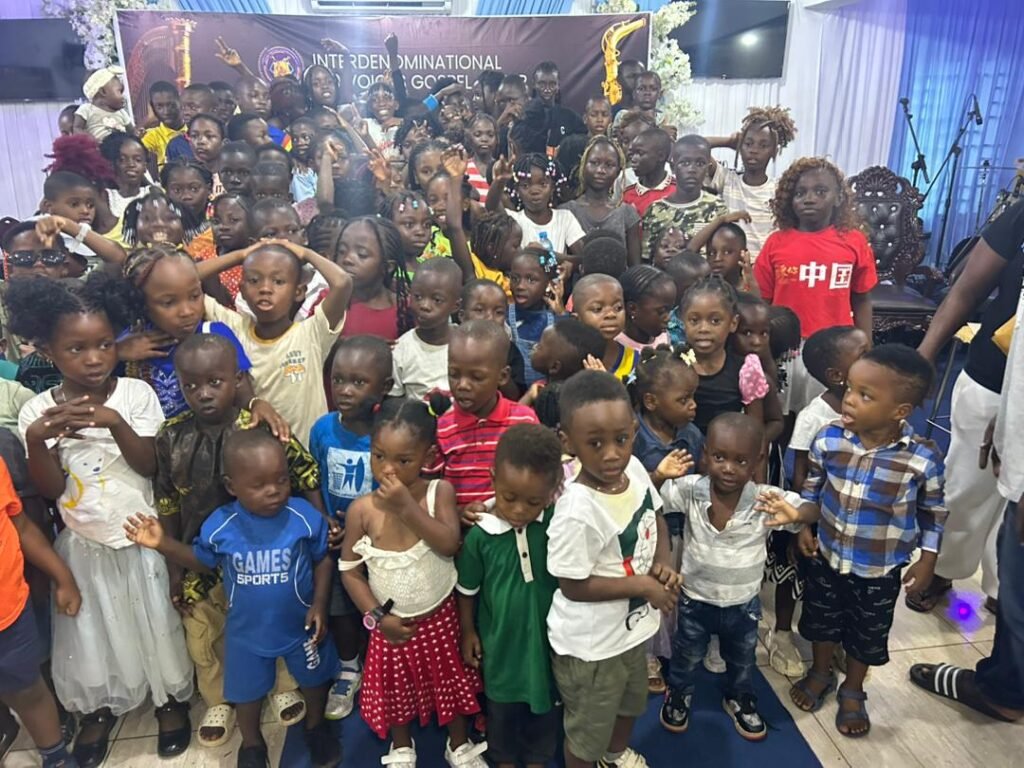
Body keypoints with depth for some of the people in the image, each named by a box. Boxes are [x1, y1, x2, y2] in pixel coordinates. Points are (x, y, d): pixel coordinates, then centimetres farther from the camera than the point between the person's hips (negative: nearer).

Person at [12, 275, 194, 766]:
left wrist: (114, 422, -30)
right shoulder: (37, 410, -10)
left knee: (153, 622, 15)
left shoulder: (136, 394, -13)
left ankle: (171, 697, 37)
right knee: (92, 628, 18)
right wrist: (35, 439, -29)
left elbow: (148, 466, -15)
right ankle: (101, 706, 42)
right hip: (82, 543, 1)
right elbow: (50, 489, -12)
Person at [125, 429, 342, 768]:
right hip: (247, 631, 1)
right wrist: (164, 545, -14)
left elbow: (322, 561, -9)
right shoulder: (219, 526, -20)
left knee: (315, 679, 24)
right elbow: (201, 562, 0)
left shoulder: (306, 517, -24)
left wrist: (319, 605, -14)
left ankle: (316, 726, 55)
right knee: (248, 691, 23)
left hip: (301, 624, 0)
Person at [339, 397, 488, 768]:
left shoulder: (440, 491, -18)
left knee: (452, 683, 20)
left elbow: (449, 544, -30)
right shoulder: (361, 510, -17)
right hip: (392, 621, 0)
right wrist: (377, 617, -13)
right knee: (396, 690, 22)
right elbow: (350, 571, -8)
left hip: (440, 616, 0)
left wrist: (407, 507, -34)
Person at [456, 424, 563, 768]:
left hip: (545, 634, 1)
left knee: (544, 704, 23)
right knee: (502, 706, 23)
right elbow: (466, 589, -6)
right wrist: (467, 631, 2)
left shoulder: (557, 524, -20)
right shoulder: (480, 535, -21)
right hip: (500, 637, -1)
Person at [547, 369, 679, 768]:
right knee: (587, 727, 19)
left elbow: (656, 518, 5)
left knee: (631, 700, 35)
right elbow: (573, 587, -27)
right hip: (591, 643, -8)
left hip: (632, 625, 8)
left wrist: (662, 564, -11)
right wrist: (643, 585, -21)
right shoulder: (577, 512, -37)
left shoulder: (635, 469, -14)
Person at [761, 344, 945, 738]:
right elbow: (814, 496, -8)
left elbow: (933, 514, -7)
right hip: (827, 558, 2)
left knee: (866, 636, 21)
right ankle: (820, 673, 52)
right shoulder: (828, 440, -19)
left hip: (881, 572, -1)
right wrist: (797, 513, -27)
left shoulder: (923, 459, -23)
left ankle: (853, 691, 47)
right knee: (821, 622, 24)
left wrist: (926, 561, -4)